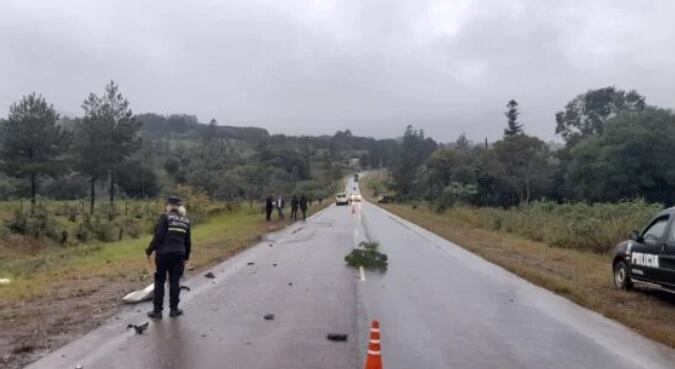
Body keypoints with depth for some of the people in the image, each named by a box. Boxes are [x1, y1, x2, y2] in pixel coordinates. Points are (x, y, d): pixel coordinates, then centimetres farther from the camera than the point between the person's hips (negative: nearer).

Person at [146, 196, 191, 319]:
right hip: (179, 254, 4)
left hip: (163, 253, -4)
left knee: (159, 282, 6)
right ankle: (174, 309, 17)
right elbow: (188, 241, 10)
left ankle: (157, 311, 10)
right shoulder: (186, 220, 8)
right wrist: (186, 257, 19)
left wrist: (149, 251, -5)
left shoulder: (165, 217, -7)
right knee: (174, 281, 12)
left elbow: (158, 236, -14)